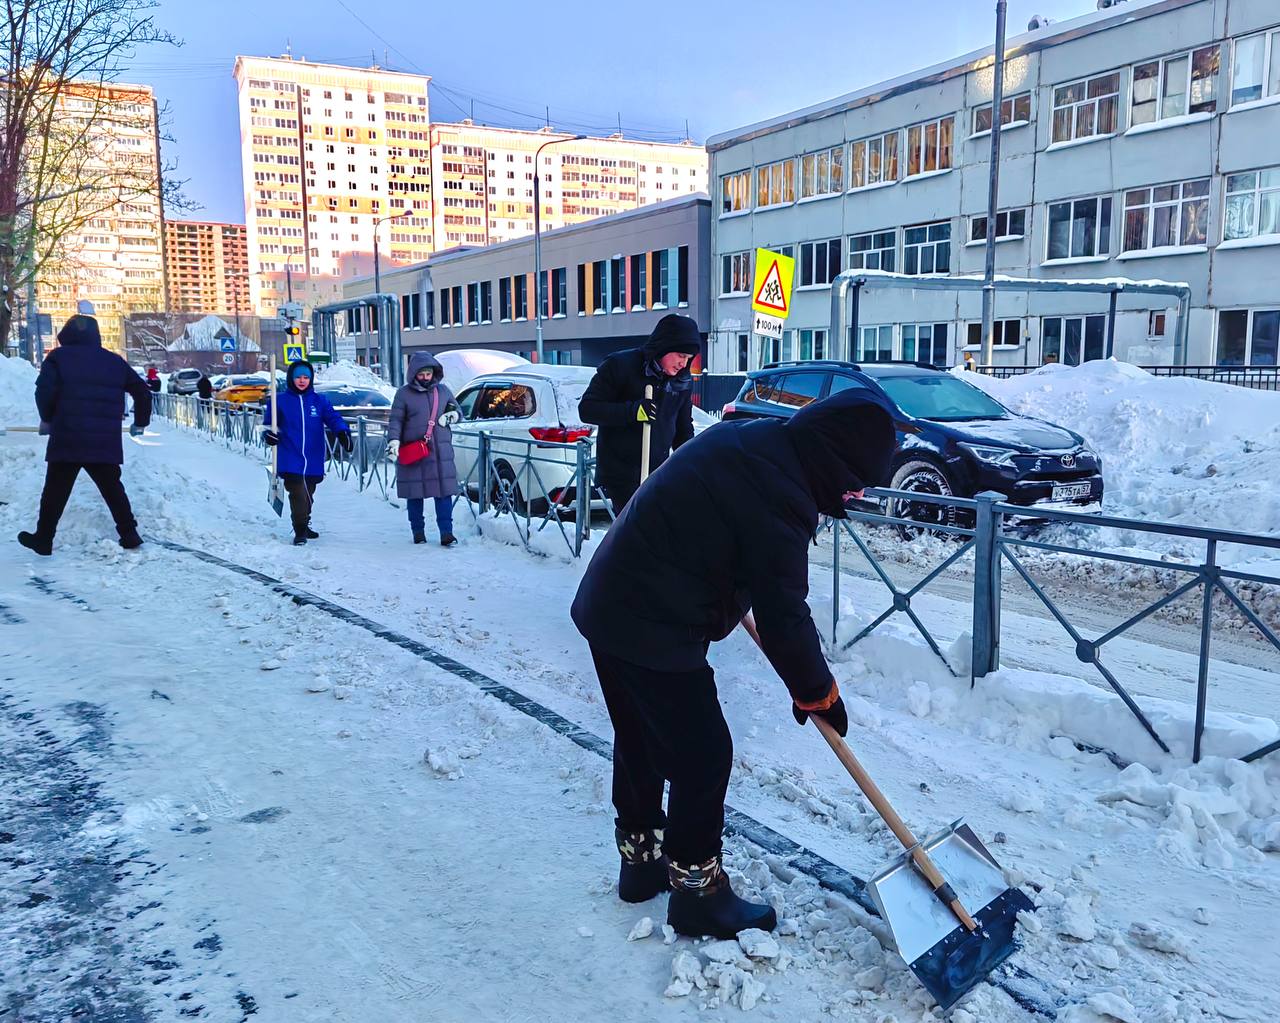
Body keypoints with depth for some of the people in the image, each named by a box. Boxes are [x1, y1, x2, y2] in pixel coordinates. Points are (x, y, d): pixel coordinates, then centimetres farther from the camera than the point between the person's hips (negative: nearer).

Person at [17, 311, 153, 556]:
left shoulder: (58, 357, 1)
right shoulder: (114, 361, 10)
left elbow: (44, 391, -11)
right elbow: (142, 392, 13)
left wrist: (47, 419, 7)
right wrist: (140, 422, 28)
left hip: (67, 439, -2)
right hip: (106, 442, 3)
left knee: (55, 490, 9)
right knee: (112, 488, 14)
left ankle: (43, 539, 15)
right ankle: (129, 535, 11)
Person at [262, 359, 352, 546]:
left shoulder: (319, 401, 8)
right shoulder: (281, 401, 4)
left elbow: (333, 417, -1)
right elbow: (269, 422, 8)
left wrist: (342, 432, -21)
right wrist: (269, 433, -15)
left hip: (313, 461, 3)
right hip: (290, 461, -3)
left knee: (308, 495, 16)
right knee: (298, 494, -12)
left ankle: (304, 526, 35)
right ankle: (300, 531, -1)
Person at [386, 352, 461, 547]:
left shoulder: (443, 391, 11)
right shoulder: (404, 394, 2)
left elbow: (458, 412, 22)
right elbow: (395, 420, -1)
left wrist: (452, 415, -2)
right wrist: (393, 441, -16)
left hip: (441, 452, 2)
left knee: (444, 492, -4)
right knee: (415, 494, 5)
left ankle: (446, 532, -2)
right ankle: (418, 531, 18)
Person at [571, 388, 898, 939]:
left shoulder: (749, 437, 6)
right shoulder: (778, 498, -23)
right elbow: (782, 615, -18)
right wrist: (818, 693, -3)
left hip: (606, 604, 10)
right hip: (653, 630, -10)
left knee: (639, 743, 23)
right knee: (703, 756, 3)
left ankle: (641, 860, 40)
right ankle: (698, 892, 18)